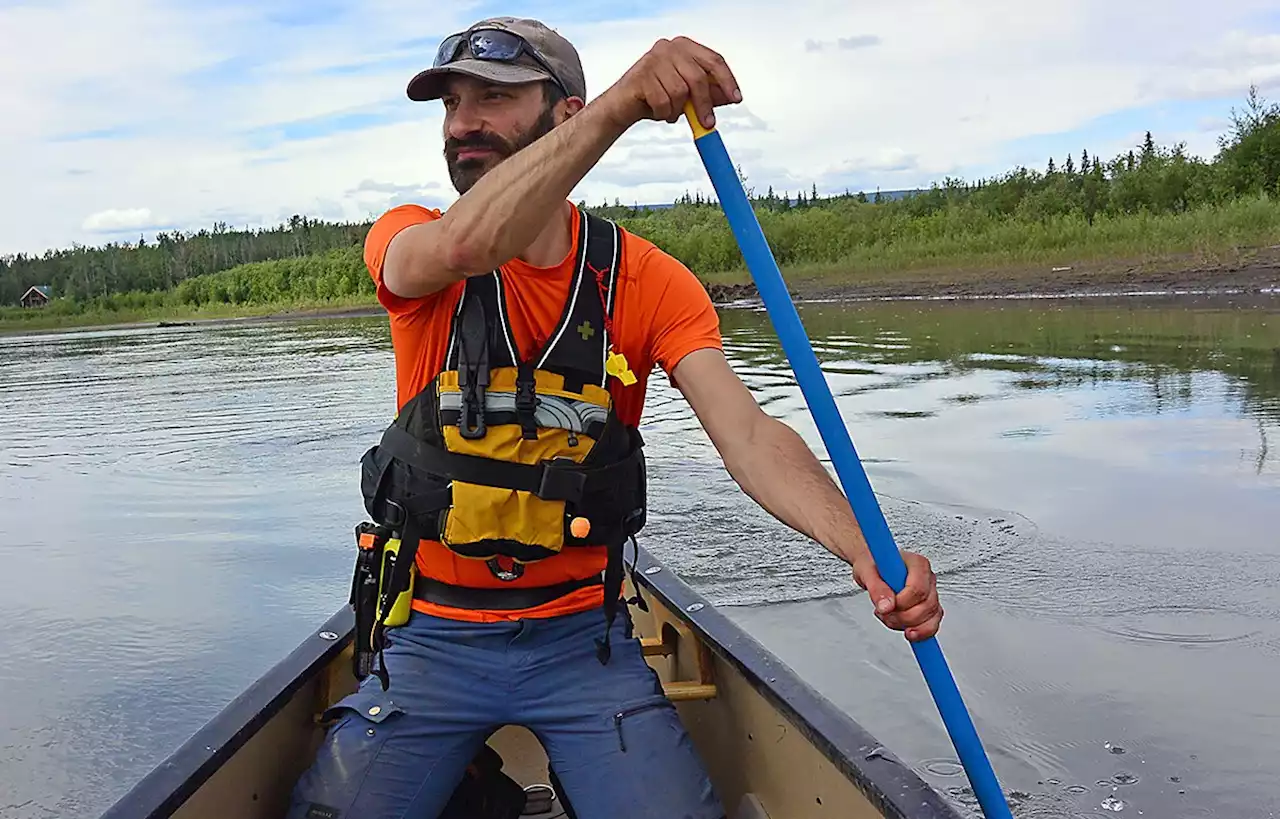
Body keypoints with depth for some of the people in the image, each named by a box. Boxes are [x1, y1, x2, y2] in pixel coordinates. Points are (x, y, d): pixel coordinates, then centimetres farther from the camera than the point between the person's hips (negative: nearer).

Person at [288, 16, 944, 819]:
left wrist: (864, 549, -32)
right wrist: (619, 105, -39)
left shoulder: (647, 279, -3)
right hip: (432, 639, 0)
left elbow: (749, 435, -15)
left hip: (582, 637, 0)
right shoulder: (405, 239, -5)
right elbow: (463, 247, -30)